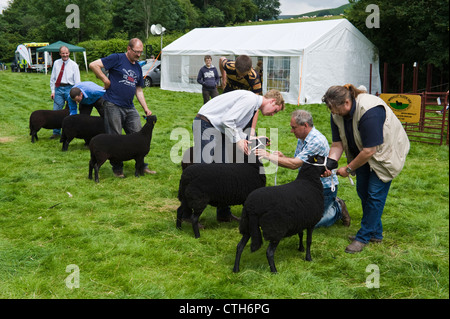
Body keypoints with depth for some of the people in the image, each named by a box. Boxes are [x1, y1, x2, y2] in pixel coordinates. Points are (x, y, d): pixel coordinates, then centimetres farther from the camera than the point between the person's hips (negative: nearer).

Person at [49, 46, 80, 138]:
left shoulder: (73, 65, 0)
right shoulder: (56, 63, 8)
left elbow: (77, 81, -1)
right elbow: (52, 78, 13)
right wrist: (53, 91, 5)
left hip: (69, 88, -2)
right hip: (58, 89, 2)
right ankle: (56, 132, 9)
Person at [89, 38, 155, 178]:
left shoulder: (138, 68, 16)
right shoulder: (117, 59, -5)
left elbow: (139, 90, 21)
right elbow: (93, 65, -11)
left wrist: (146, 108, 12)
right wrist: (106, 81, -10)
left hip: (130, 108, 7)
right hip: (113, 106, -6)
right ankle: (117, 168, 11)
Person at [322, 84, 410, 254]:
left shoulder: (370, 112, -36)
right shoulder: (337, 114, -12)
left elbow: (369, 150, -33)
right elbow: (337, 144, -7)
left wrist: (348, 168, -22)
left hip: (386, 151, -8)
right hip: (362, 153, 8)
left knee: (375, 193, -7)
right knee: (362, 190, 10)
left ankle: (364, 236, 3)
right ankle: (375, 233, 24)